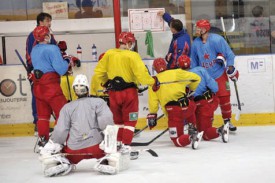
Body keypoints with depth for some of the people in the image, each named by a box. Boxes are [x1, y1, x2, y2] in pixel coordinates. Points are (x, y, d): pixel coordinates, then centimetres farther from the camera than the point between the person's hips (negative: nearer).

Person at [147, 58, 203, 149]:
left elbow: (153, 101, 3)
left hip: (173, 113, -2)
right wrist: (191, 90, 31)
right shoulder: (177, 73, 10)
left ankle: (191, 137, -24)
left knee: (177, 141, 6)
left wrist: (152, 115, 12)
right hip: (186, 104, 2)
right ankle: (192, 130, 26)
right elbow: (196, 78, 14)